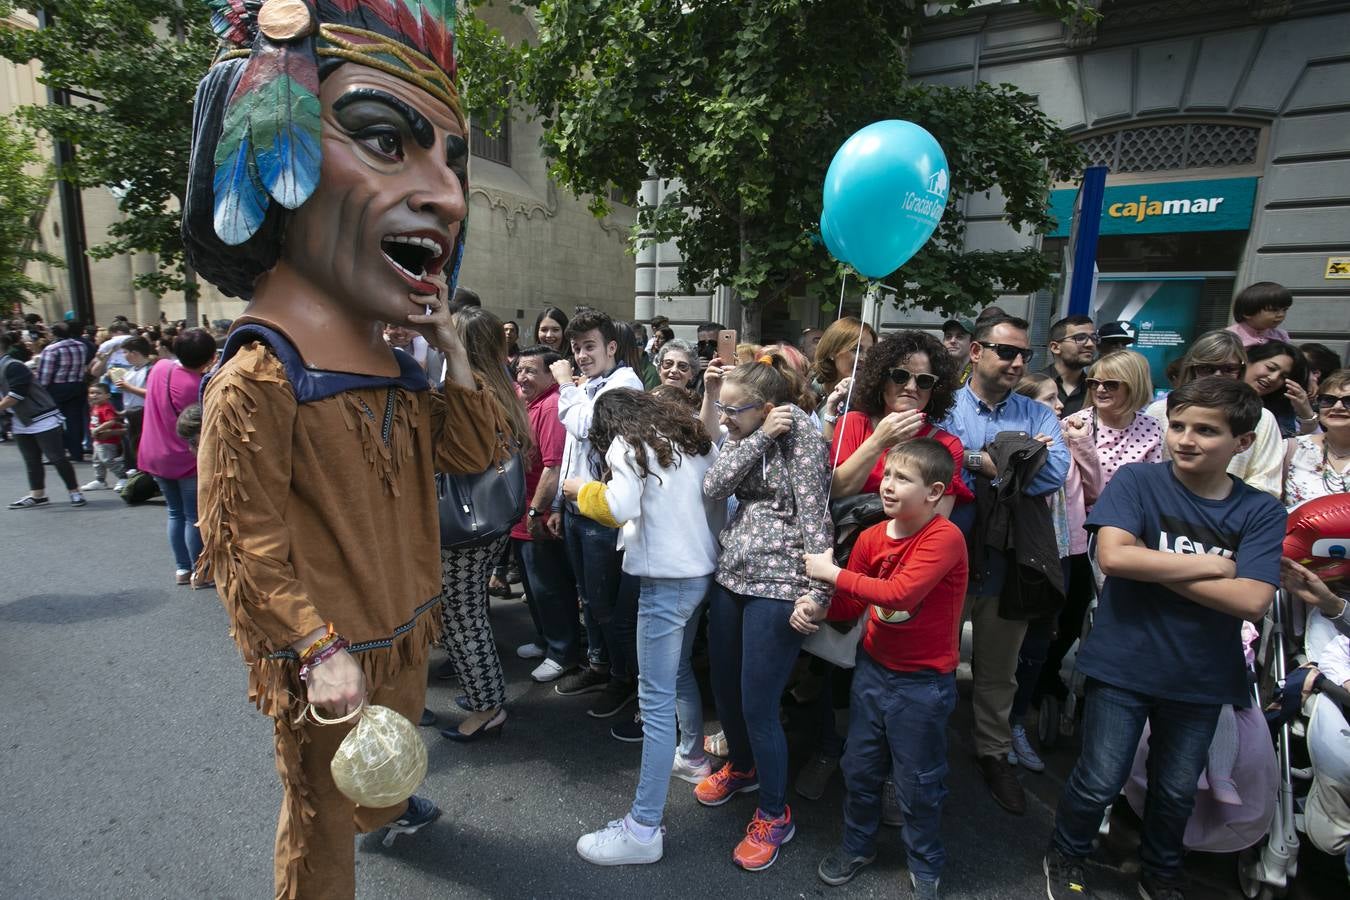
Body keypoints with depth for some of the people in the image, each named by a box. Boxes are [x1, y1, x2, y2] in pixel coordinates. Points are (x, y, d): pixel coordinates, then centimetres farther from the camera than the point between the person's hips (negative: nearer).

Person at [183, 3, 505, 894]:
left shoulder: (400, 372, 0)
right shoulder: (259, 380, -24)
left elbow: (479, 452, 0)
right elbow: (245, 542, -22)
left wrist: (452, 347, -8)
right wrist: (320, 653, -23)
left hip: (405, 621, 8)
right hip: (330, 653, -8)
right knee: (321, 806, 14)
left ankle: (390, 810, 60)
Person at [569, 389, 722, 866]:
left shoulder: (628, 445, -6)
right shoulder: (691, 435, 13)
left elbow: (621, 508, -21)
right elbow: (717, 501, 9)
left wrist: (583, 491, -3)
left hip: (666, 579, -8)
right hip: (703, 570, 9)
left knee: (656, 698, -4)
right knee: (680, 670, 27)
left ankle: (643, 829, 3)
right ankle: (692, 756, 45)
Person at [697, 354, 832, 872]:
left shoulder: (802, 432, -11)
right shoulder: (744, 435, 8)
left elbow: (814, 516, -15)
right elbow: (713, 487, -7)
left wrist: (816, 591, -21)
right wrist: (761, 436, -15)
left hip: (777, 585, -7)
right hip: (732, 576, 7)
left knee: (757, 706, 1)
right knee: (724, 690, 19)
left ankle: (774, 816, 25)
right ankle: (741, 766, 48)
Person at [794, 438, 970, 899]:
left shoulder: (945, 537, -22)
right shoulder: (872, 537, -4)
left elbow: (900, 593, -34)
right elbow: (851, 604, 5)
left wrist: (834, 573, -26)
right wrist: (815, 608, -15)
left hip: (923, 683, -5)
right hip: (872, 669, 5)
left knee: (918, 783, 14)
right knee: (859, 768, 20)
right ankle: (858, 845, 44)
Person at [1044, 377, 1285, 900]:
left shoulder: (1262, 513, -4)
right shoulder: (1137, 481, -10)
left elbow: (1250, 601, -17)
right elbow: (1113, 556, -24)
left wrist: (1150, 567, -20)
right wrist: (1214, 565, -18)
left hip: (1201, 679, 3)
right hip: (1123, 665, -2)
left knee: (1177, 791, 20)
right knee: (1099, 783, 7)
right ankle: (1065, 858, 35)